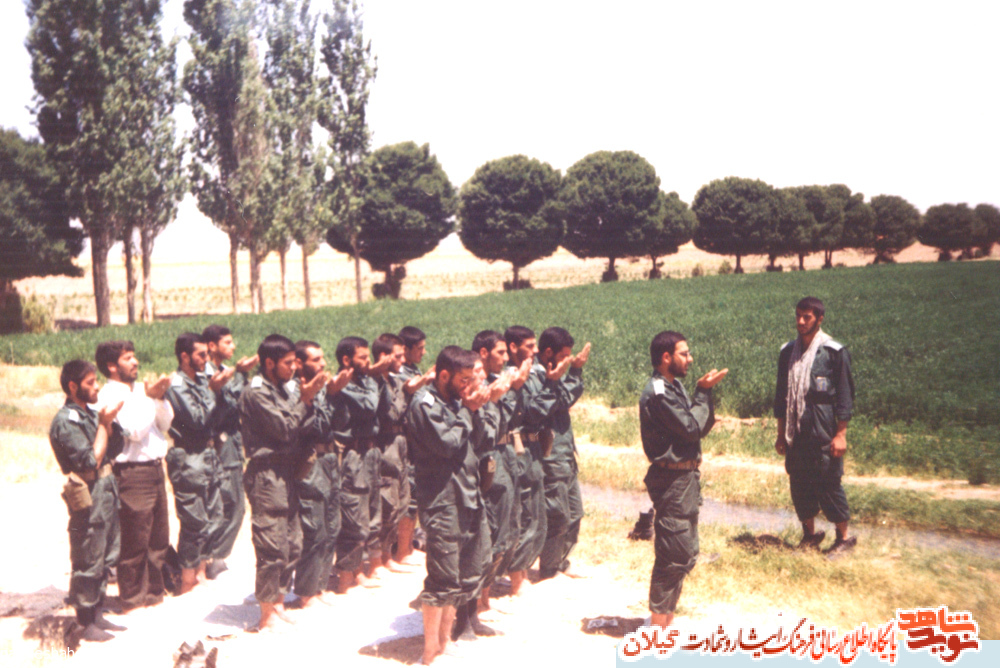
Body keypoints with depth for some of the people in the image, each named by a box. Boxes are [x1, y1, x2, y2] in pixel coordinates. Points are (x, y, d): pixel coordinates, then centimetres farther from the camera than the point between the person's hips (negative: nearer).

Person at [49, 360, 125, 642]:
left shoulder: (89, 414, 12)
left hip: (107, 494, 9)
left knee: (106, 558, 15)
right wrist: (104, 424, -15)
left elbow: (112, 448, 13)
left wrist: (108, 421, 0)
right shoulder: (65, 421, -15)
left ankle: (96, 615, 26)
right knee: (88, 563, 1)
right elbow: (91, 460, -19)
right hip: (89, 499, -9)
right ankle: (84, 624, 12)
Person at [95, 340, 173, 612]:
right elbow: (135, 431, -19)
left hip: (154, 468, 8)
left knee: (159, 536, 16)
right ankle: (132, 599, 15)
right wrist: (149, 398, -16)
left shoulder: (140, 389, 13)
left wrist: (161, 397, -3)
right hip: (132, 473, -8)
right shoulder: (109, 395, -10)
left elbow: (165, 424, 12)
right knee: (135, 541, 1)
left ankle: (154, 591, 30)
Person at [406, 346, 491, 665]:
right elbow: (449, 444, -20)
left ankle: (444, 638, 28)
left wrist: (478, 407, 3)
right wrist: (468, 411, -10)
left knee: (468, 573, 14)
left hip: (468, 496, 9)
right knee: (443, 576, -6)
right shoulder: (424, 404, -11)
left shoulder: (454, 400, 15)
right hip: (442, 498, -9)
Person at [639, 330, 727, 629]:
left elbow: (702, 426, 11)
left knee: (685, 554, 15)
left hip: (685, 477, 10)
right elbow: (691, 428, -20)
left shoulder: (674, 387, 15)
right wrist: (703, 392, -9)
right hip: (672, 479, -10)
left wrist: (705, 391, -3)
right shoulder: (658, 393, -17)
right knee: (673, 555, -6)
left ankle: (665, 622, 25)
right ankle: (658, 629, 4)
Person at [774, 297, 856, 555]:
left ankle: (844, 536, 16)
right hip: (795, 434, 5)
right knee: (799, 485, 9)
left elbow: (845, 395, -6)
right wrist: (781, 434, 13)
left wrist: (841, 434, -10)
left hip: (823, 434, -5)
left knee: (829, 484, 0)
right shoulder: (788, 352, 8)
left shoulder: (834, 352, -7)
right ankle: (810, 534, 24)